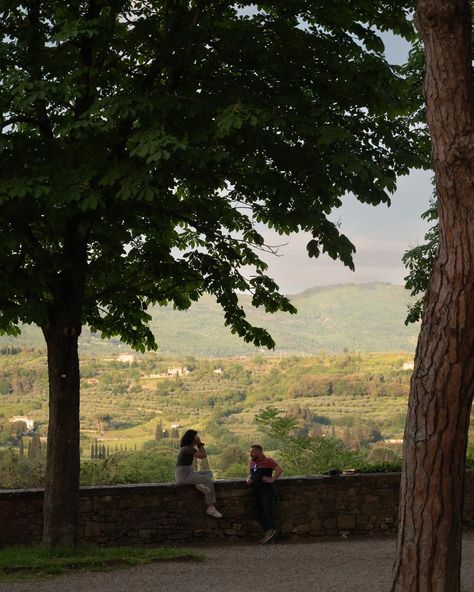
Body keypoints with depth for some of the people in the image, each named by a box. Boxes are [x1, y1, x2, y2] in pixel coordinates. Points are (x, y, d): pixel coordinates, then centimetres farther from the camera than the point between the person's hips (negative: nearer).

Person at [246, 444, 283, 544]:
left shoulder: (268, 461, -6)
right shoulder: (252, 462, 17)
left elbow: (279, 470, -15)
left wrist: (272, 479, -19)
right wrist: (249, 479, 10)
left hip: (267, 491, -8)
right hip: (256, 492, 8)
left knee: (268, 512, -10)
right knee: (258, 514, 7)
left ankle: (272, 531, -5)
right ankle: (268, 532, 11)